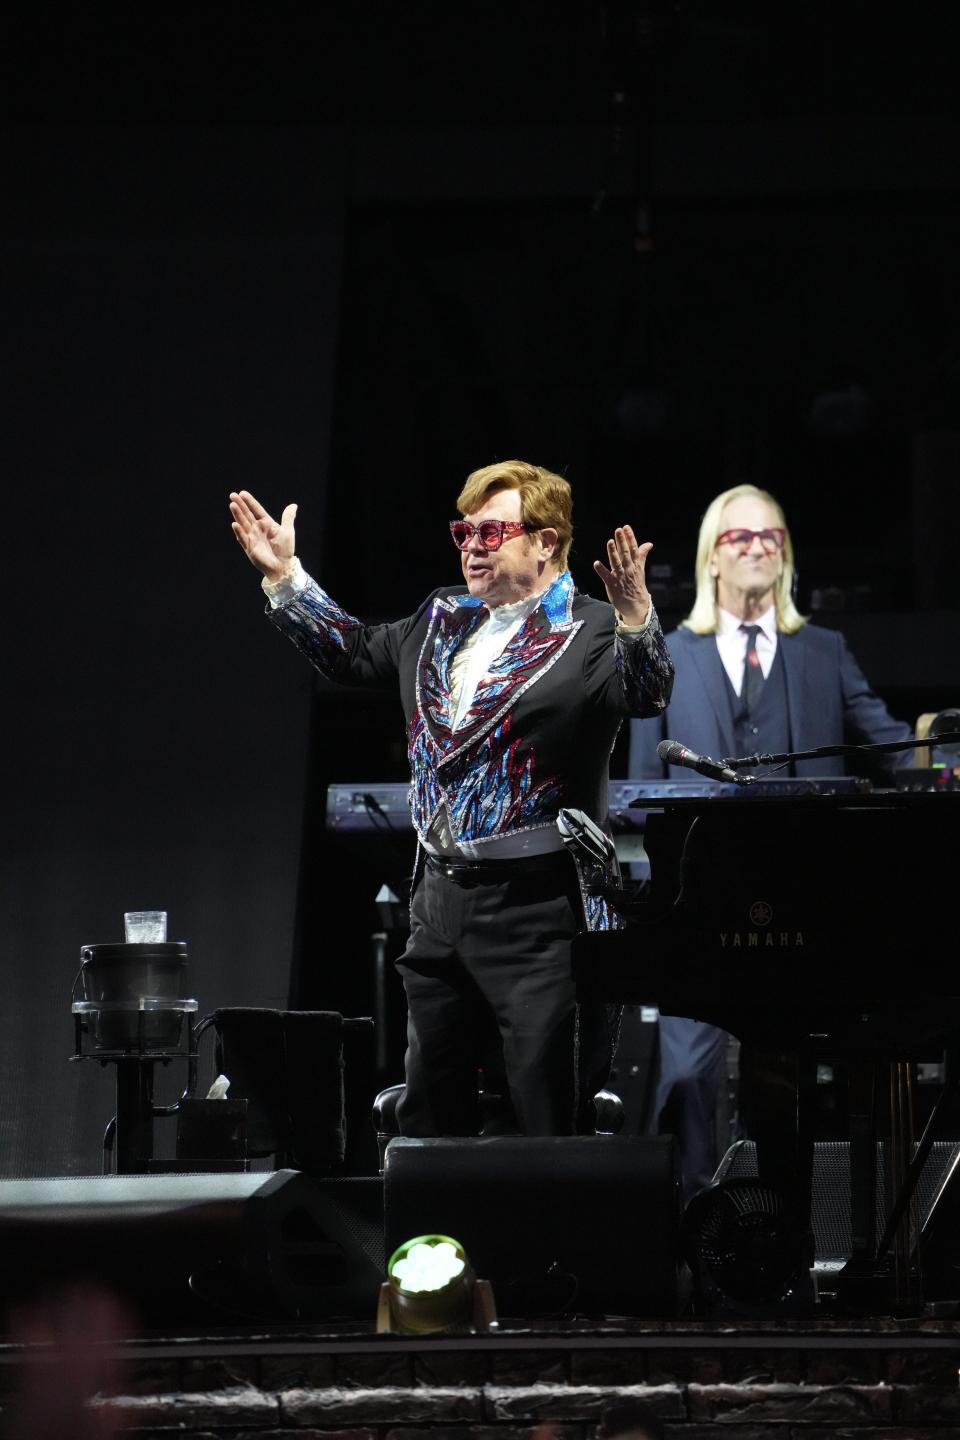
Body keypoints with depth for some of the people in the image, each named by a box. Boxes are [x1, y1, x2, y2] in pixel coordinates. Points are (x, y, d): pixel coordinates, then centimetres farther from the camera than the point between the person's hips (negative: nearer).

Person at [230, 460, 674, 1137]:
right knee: (429, 1112, 16)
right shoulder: (442, 618, 14)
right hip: (440, 898, 8)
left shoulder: (590, 633, -10)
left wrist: (636, 616, -44)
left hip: (539, 909, -8)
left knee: (552, 1124, -6)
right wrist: (285, 576, 25)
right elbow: (354, 651, 29)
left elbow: (646, 694, -27)